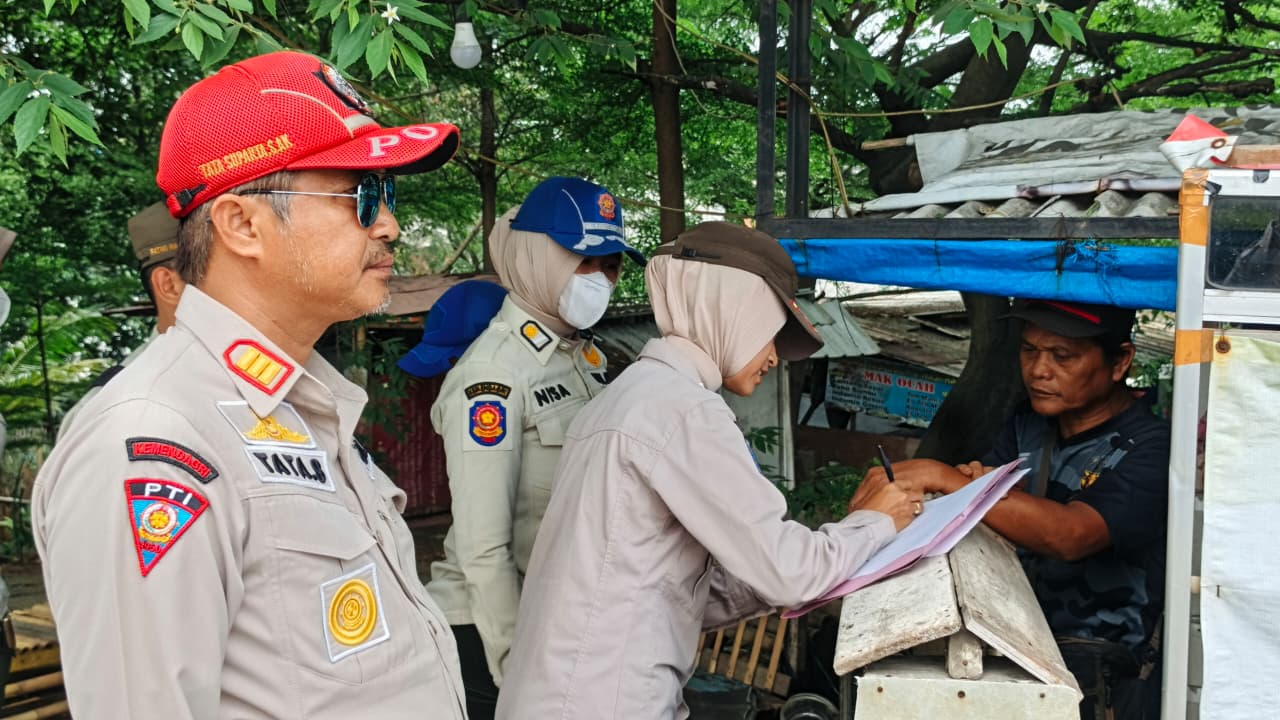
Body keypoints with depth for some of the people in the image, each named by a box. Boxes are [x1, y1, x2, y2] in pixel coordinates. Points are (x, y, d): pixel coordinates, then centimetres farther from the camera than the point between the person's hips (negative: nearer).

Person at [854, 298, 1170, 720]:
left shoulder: (1148, 448, -11)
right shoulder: (1028, 424, 8)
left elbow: (1070, 535, -27)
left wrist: (945, 478, -28)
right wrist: (968, 482, -15)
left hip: (1103, 669, -5)